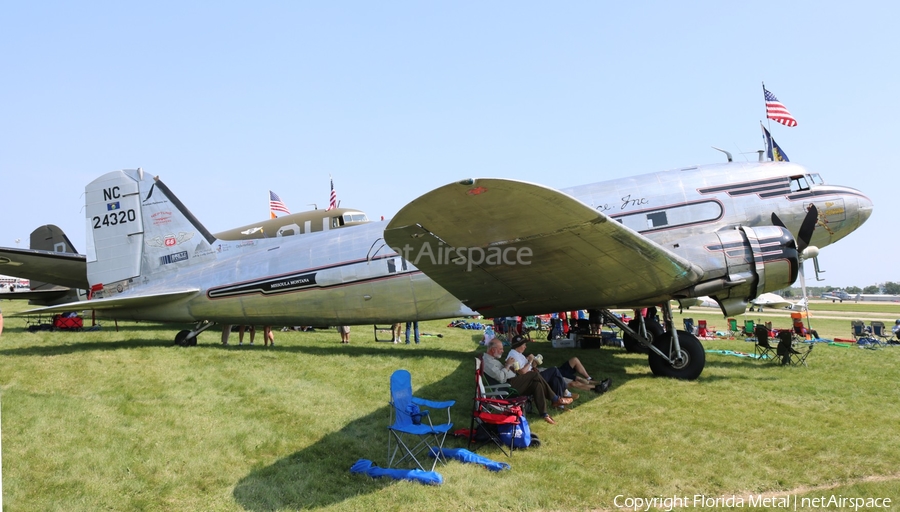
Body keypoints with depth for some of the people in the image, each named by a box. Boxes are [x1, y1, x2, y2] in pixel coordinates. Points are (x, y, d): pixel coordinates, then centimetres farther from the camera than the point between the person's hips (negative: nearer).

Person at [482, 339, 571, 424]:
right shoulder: (487, 361, -17)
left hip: (513, 383, 11)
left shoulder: (492, 358, 15)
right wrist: (507, 365, -14)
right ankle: (555, 399, -5)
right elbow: (501, 378, -27)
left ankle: (544, 414, -7)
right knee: (535, 375, -16)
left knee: (536, 385, -7)